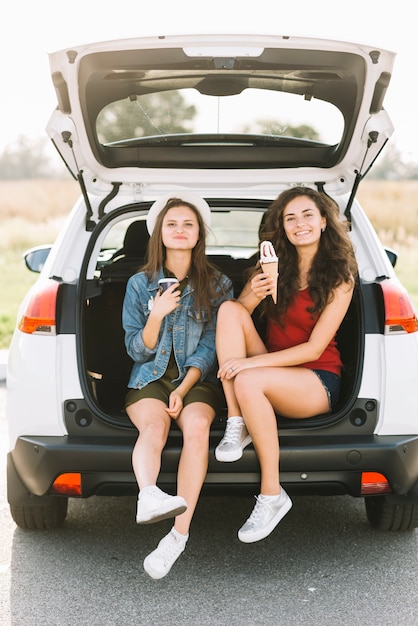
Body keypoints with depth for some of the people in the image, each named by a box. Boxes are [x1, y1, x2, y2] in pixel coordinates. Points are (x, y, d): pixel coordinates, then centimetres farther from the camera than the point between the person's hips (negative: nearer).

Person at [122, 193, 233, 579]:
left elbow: (210, 347, 0)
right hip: (150, 377, 1)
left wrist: (183, 391, -12)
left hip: (198, 378, -1)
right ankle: (148, 495, -61)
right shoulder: (140, 284, 8)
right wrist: (156, 315, -11)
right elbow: (136, 350, 7)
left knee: (197, 425, -34)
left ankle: (179, 534, -41)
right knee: (154, 427, -34)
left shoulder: (218, 285, 7)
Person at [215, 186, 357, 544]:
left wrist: (252, 362, -23)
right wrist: (252, 296, -21)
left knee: (248, 382, -36)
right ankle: (236, 427, -24)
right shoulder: (274, 266, 7)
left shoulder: (340, 277, -7)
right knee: (229, 310, -18)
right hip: (271, 368, 5)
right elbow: (237, 318, 1)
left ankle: (272, 495, -23)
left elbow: (314, 348, -14)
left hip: (318, 381, -5)